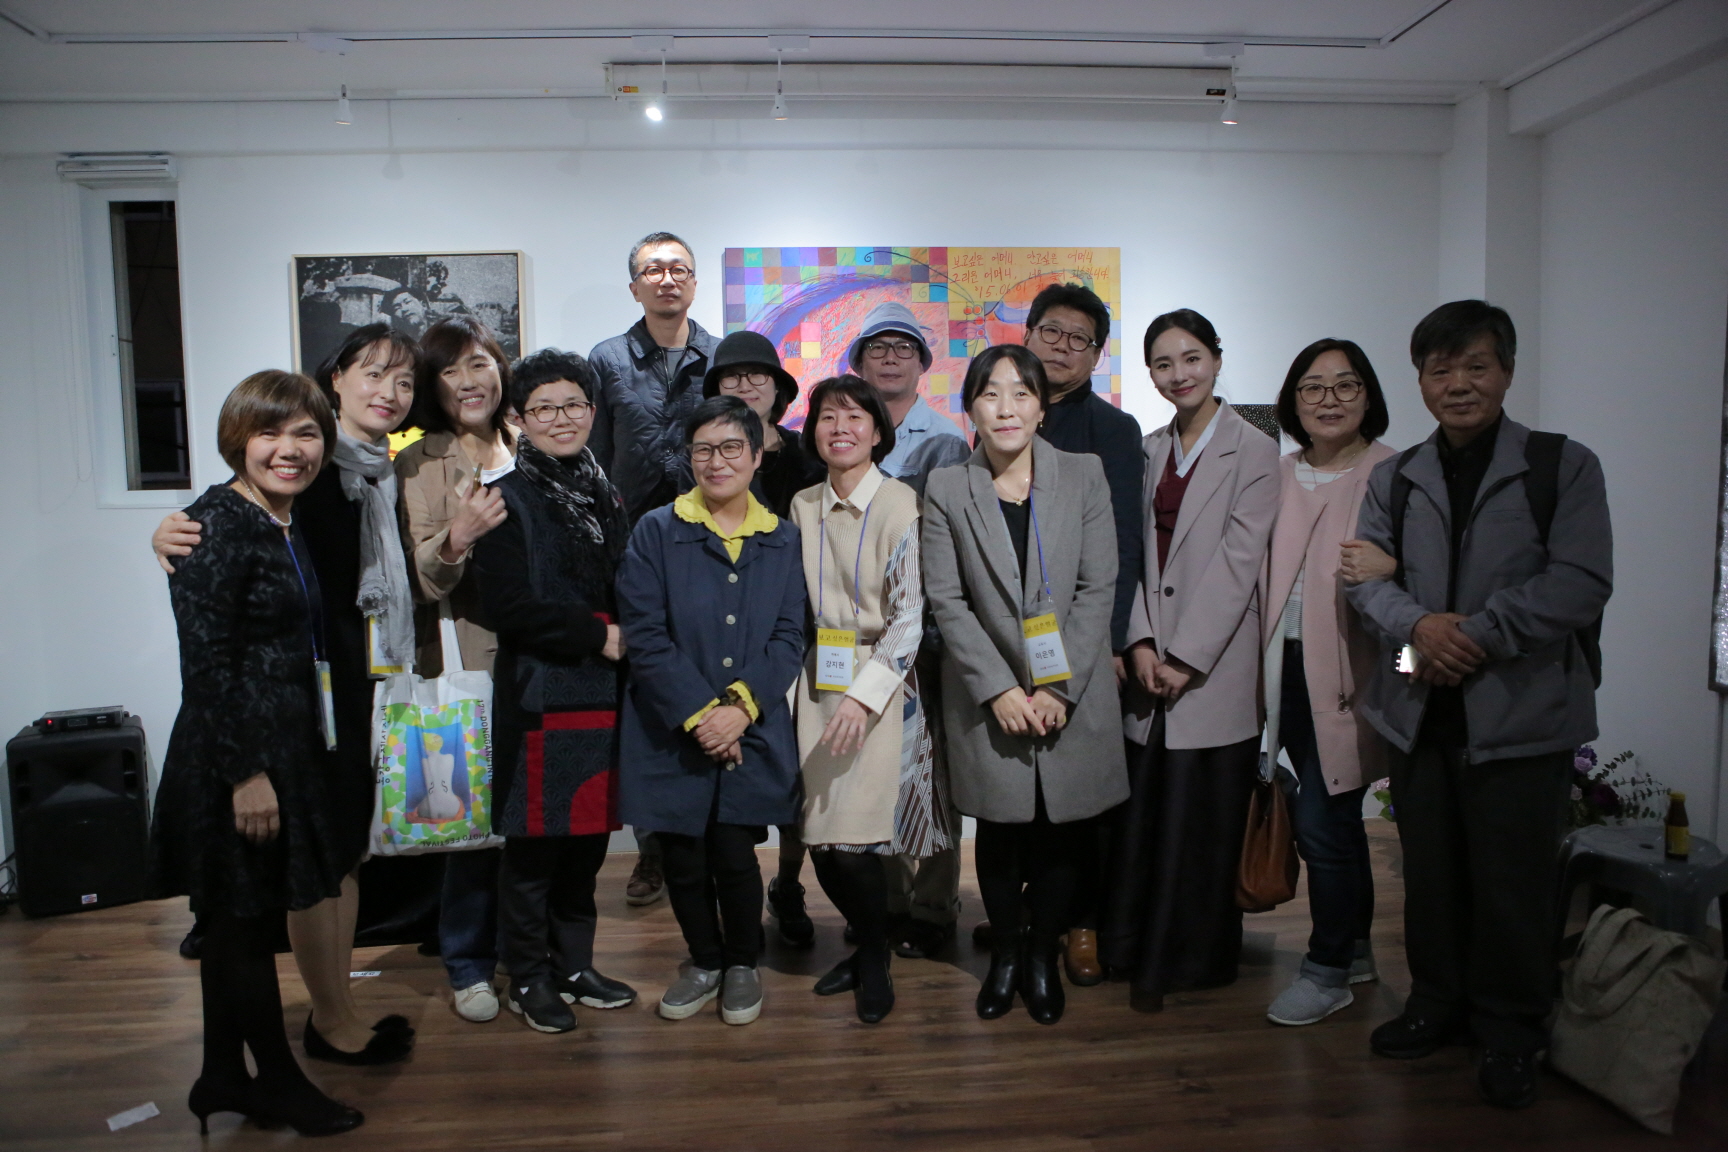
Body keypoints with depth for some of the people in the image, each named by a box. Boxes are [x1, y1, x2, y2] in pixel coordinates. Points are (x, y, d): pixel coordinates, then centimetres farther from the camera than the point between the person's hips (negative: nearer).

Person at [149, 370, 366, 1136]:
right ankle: (278, 1081, 23)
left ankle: (223, 1079, 32)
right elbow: (206, 663, -20)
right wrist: (246, 773, -20)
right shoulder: (216, 523, -16)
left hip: (284, 747, 9)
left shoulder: (286, 525, 10)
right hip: (235, 756, -9)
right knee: (243, 919, 7)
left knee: (239, 921, 18)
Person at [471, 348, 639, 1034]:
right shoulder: (505, 501, -4)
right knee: (534, 841, 3)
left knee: (589, 836, 12)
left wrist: (629, 639, -1)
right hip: (538, 695, -5)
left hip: (603, 694, 6)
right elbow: (508, 607, -13)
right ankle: (527, 978, 20)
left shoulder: (605, 497, 14)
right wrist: (598, 636, -12)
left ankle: (574, 965, 28)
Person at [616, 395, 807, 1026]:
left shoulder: (782, 540, 6)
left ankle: (743, 963, 29)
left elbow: (790, 636, 1)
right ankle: (705, 961, 34)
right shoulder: (655, 531, 0)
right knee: (683, 858, 8)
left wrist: (741, 704, -13)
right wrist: (698, 714, -14)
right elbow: (645, 635, -7)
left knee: (735, 855, 1)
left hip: (753, 731, 0)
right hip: (671, 734, 0)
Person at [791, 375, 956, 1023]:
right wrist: (804, 681, 7)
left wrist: (865, 694, -20)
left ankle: (875, 964, 19)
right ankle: (865, 945, 30)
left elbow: (909, 615, -12)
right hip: (819, 680, 5)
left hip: (881, 682, -5)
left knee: (854, 838, -8)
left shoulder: (901, 505, -8)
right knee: (822, 841, 4)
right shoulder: (803, 506, 8)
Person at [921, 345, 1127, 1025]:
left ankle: (1043, 955, 30)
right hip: (988, 700, 0)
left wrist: (1059, 689, -10)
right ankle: (1004, 951, 31)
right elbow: (946, 601, -4)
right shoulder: (946, 490, -1)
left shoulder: (1084, 477, 0)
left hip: (1073, 696, 1)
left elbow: (1098, 589, -3)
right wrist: (999, 689, -12)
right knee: (1000, 830, 10)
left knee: (1062, 834, 8)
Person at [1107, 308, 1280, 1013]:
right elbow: (1137, 552, 8)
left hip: (1213, 669, -4)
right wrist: (1140, 642, -4)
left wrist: (1185, 657, -13)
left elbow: (1238, 563, -11)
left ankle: (1188, 959, 20)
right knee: (1142, 815, 8)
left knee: (1198, 821, 3)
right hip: (1151, 665, 5)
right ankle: (1139, 952, 24)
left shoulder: (1253, 451, -5)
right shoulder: (1151, 450, 12)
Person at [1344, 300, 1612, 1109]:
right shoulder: (1395, 478, 10)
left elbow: (1580, 581, -10)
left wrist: (1480, 635, -16)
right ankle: (1438, 1002, 33)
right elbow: (1367, 573, 5)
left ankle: (1510, 1031, 24)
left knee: (1513, 880, 5)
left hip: (1520, 712, -3)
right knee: (1430, 871, 15)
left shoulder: (1563, 466, -2)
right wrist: (1418, 625, -14)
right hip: (1420, 708, 4)